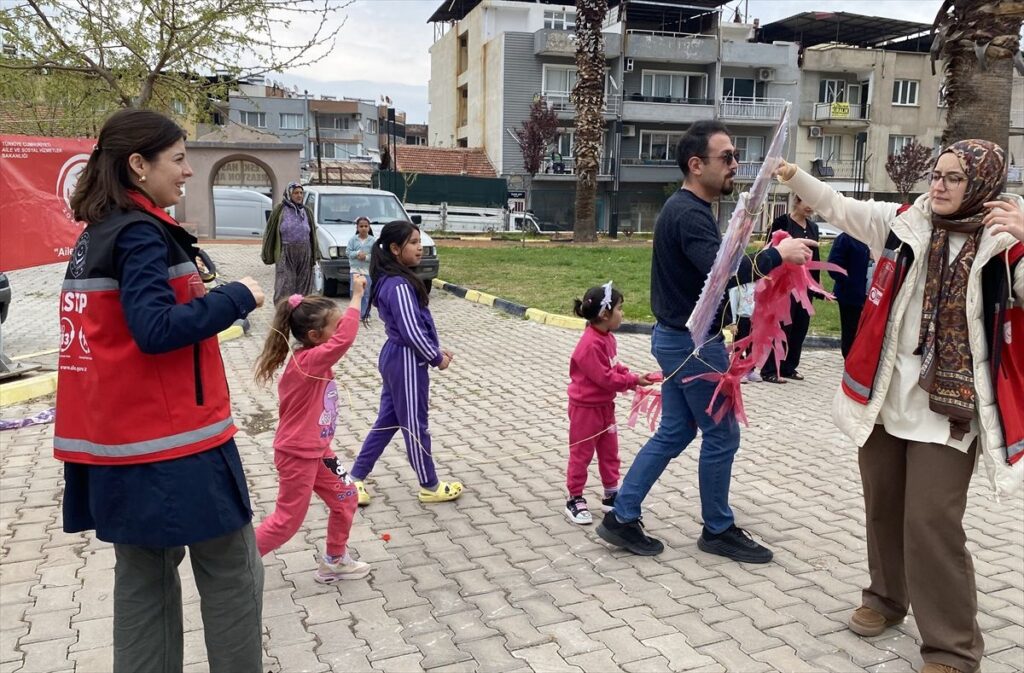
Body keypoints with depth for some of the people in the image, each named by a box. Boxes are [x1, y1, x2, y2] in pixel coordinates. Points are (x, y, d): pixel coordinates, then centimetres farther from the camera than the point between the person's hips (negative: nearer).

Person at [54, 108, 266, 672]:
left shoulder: (96, 234, 13)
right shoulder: (140, 233, -15)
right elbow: (156, 330, -24)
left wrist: (197, 293, 7)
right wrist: (237, 296, -15)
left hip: (121, 437, 9)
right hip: (170, 441, -9)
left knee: (144, 577, 16)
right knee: (231, 575, 4)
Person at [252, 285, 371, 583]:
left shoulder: (315, 359, 0)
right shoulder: (307, 362, -28)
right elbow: (345, 338, -39)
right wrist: (357, 295, -33)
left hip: (316, 451, 9)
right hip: (297, 455, -9)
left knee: (346, 498, 15)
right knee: (288, 521, 6)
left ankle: (334, 561, 31)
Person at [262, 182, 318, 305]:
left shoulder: (307, 211, 11)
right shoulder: (279, 210, 0)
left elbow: (313, 235, 13)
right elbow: (270, 233, 3)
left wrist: (314, 258, 8)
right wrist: (267, 255, -1)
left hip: (304, 255, 4)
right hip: (285, 255, -4)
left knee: (303, 287, 5)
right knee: (285, 287, -7)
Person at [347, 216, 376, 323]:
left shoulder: (373, 240, -1)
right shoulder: (353, 239, 3)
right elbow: (348, 251, -1)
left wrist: (366, 257, -16)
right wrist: (357, 254, -16)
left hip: (368, 270, -1)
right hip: (355, 269, 1)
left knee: (367, 293, 0)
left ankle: (365, 314, 5)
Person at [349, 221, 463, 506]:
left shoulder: (392, 280, 9)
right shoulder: (399, 286, -22)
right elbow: (412, 332, -23)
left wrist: (436, 348, 12)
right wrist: (437, 358, -10)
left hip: (395, 357, 10)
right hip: (407, 362, -10)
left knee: (387, 421, 17)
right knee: (414, 425, 5)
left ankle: (355, 479, 24)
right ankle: (430, 487, 22)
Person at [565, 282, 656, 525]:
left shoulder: (607, 338, 4)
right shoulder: (591, 344, -27)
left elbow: (614, 367, 13)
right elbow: (605, 378, -26)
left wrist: (631, 378, -4)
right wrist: (633, 381, -19)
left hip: (604, 405, 9)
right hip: (586, 407, -9)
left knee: (610, 451, 16)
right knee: (581, 454, 4)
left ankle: (611, 495, 29)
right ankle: (575, 500, 16)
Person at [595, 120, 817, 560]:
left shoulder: (684, 208, 13)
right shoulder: (690, 214, -20)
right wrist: (778, 254, -25)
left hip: (678, 338, 10)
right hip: (694, 343, -10)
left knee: (674, 432, 14)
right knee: (722, 435, 4)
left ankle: (622, 518, 18)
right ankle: (718, 530, 22)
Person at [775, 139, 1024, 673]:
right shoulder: (904, 222, 4)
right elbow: (837, 208, 10)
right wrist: (793, 176, 1)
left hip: (948, 407, -4)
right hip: (883, 395, 5)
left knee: (931, 523, -4)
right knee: (882, 506, 17)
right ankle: (887, 596, 40)